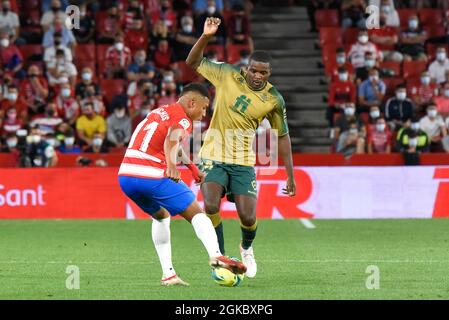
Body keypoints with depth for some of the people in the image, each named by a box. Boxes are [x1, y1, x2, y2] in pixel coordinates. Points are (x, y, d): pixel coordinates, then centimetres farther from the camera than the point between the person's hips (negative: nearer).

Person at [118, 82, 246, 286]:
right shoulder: (183, 120, -2)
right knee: (196, 214, 0)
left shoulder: (159, 112, 26)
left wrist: (192, 167, 50)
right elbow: (171, 141, -24)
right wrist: (171, 166, -40)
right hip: (153, 175, -8)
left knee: (161, 217, 27)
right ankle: (216, 255, -23)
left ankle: (168, 274, 17)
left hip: (125, 176, 8)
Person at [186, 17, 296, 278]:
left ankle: (247, 249, 30)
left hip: (243, 163, 1)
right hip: (213, 157, -1)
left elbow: (282, 136, 5)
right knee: (211, 206, -23)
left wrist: (291, 177, 6)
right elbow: (193, 62, -1)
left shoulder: (274, 100, -5)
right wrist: (206, 37, -20)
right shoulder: (227, 75, -7)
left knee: (248, 218, -7)